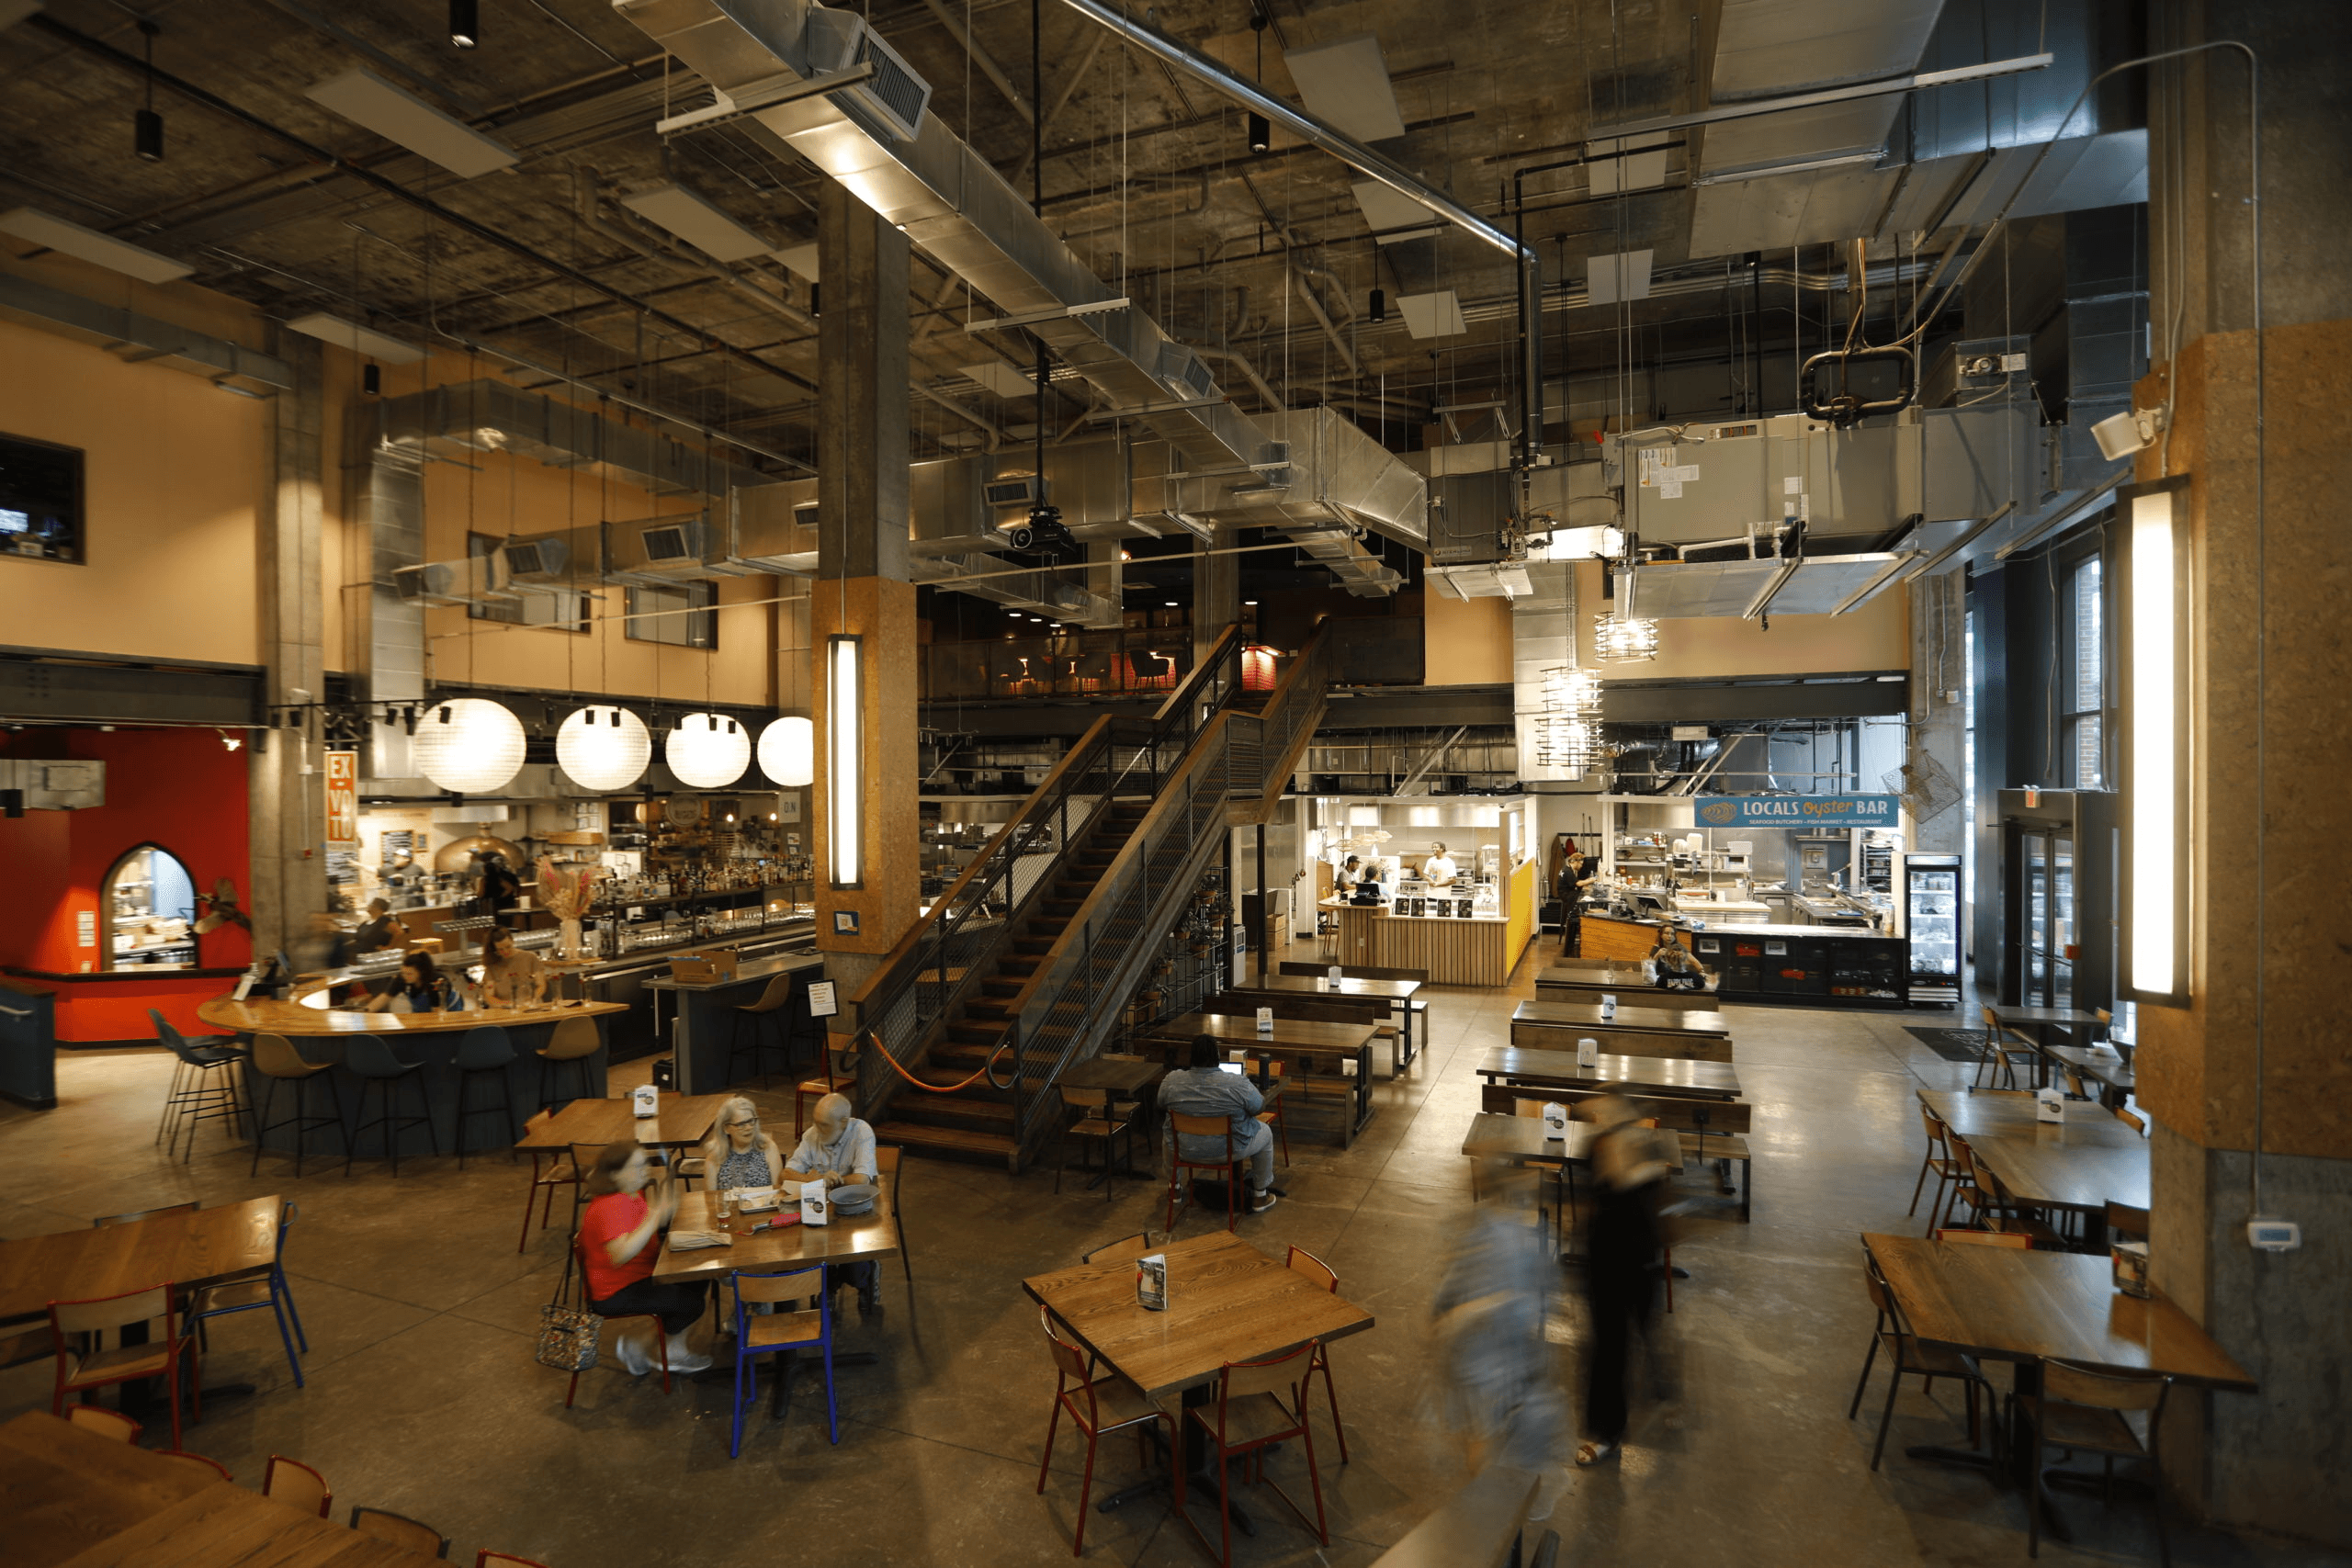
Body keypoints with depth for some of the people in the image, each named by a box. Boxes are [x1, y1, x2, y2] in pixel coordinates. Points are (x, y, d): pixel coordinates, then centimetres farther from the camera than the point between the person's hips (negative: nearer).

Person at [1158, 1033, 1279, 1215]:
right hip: (1230, 1151, -2)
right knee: (1265, 1132, 25)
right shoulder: (1238, 1084, -25)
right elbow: (1260, 1108, -7)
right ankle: (1260, 1196, 32)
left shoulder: (1170, 1081, -16)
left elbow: (1161, 1106, 4)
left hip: (1187, 1151, 3)